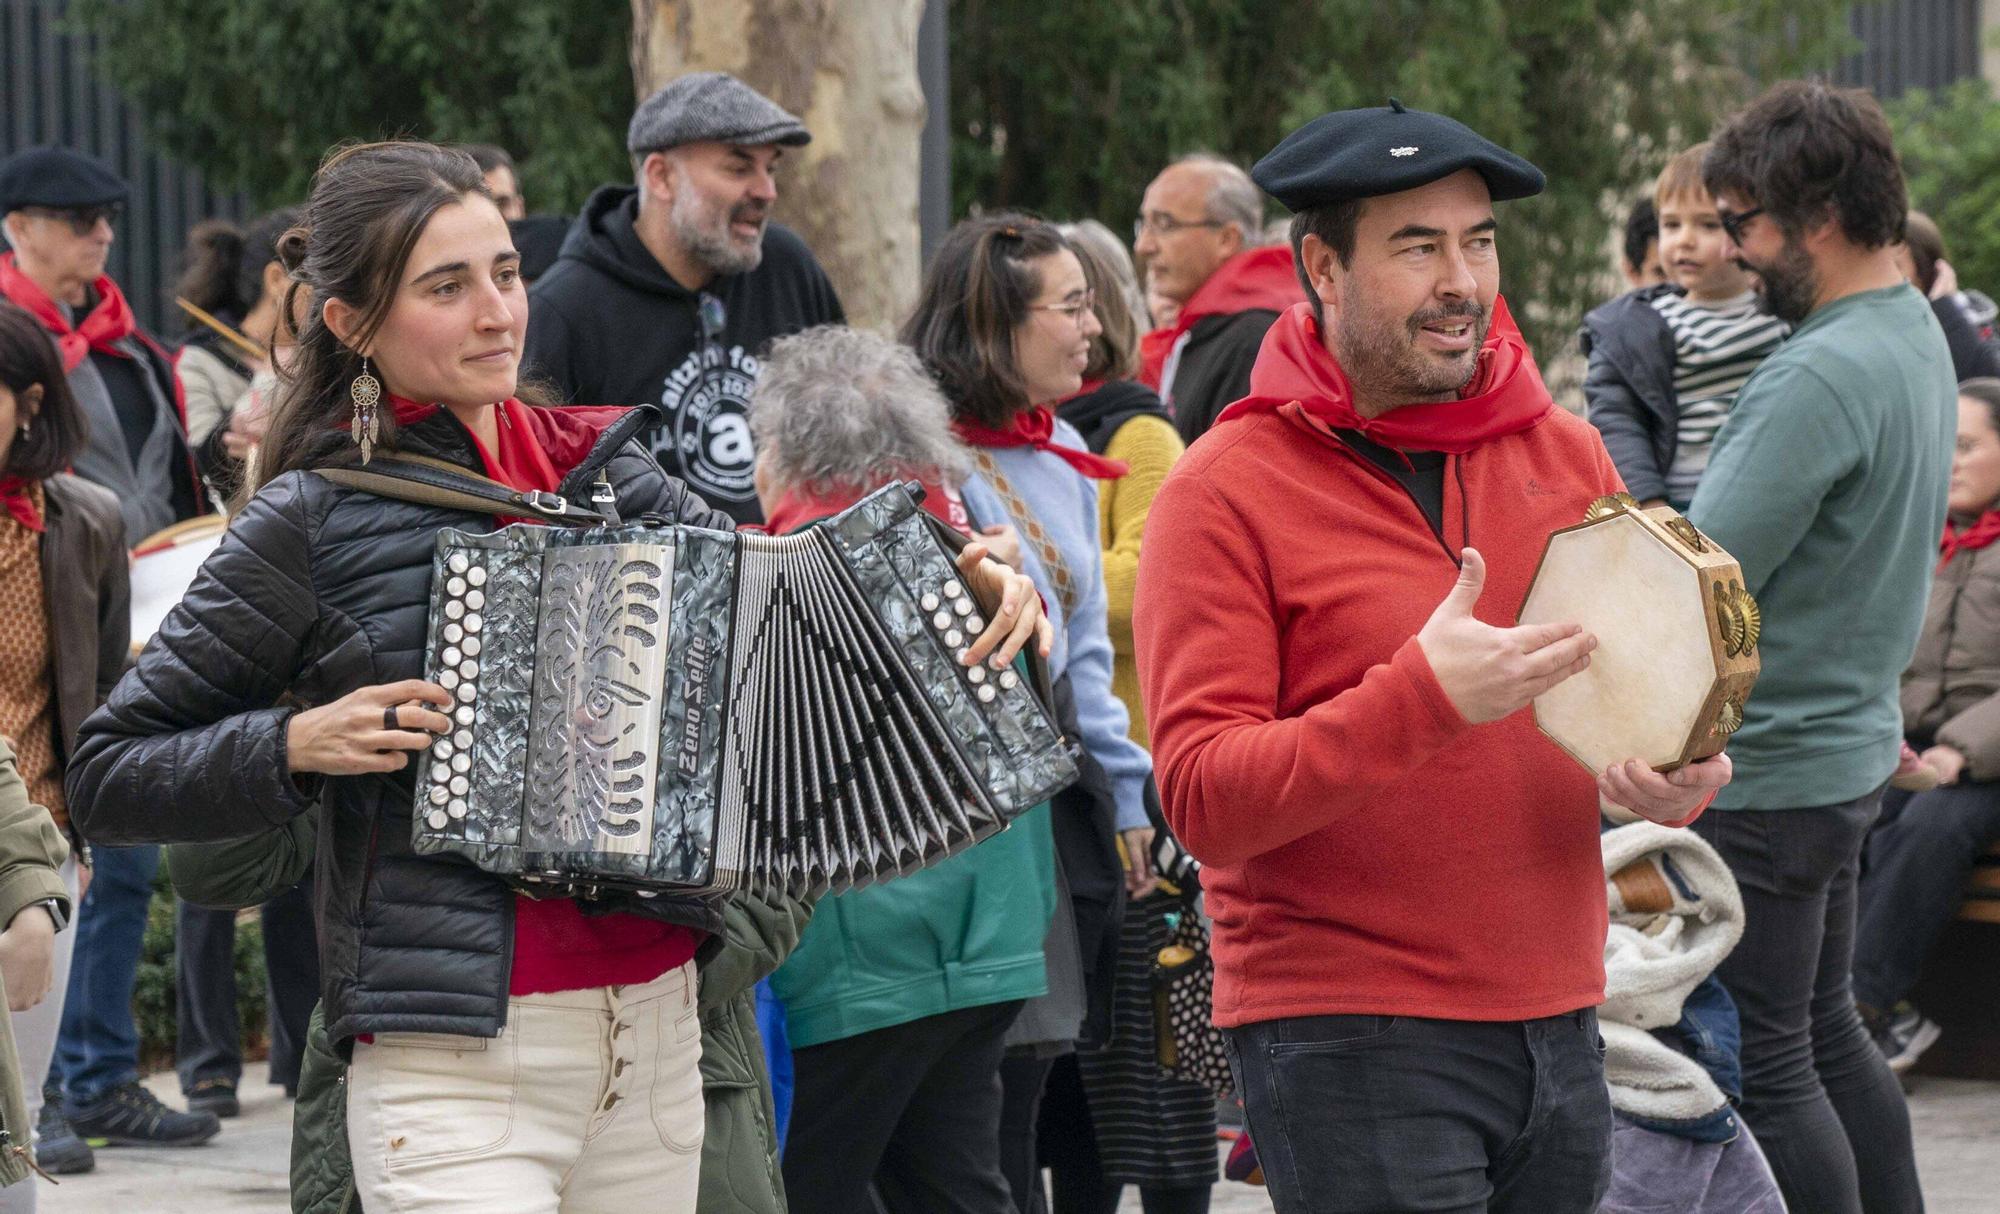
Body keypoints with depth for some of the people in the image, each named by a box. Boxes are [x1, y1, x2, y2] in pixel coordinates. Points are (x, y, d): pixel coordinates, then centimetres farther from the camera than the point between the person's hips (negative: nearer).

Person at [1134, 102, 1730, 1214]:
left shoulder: (1568, 456, 10)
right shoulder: (1229, 491, -7)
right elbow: (1203, 798, -15)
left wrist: (1679, 776, -7)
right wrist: (1421, 698, -26)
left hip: (1557, 1027, 6)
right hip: (1350, 1040, -6)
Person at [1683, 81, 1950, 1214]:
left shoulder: (1820, 379, -25)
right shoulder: (1918, 336, 8)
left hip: (1767, 773, -10)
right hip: (1854, 746, 10)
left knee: (1763, 1067, -1)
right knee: (1828, 1029, 20)